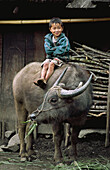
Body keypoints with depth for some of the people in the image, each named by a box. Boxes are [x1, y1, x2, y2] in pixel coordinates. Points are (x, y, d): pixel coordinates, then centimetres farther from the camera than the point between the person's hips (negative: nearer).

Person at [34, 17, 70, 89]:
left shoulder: (64, 39, -5)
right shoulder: (48, 38, 7)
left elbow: (62, 51, -16)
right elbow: (48, 50, -3)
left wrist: (53, 50, -8)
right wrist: (57, 49, -11)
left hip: (60, 58, -4)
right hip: (50, 57, 4)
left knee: (51, 64, -29)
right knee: (45, 64, -24)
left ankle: (45, 80, -40)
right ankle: (42, 78, -41)